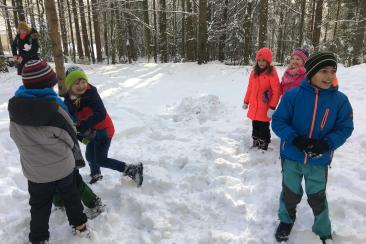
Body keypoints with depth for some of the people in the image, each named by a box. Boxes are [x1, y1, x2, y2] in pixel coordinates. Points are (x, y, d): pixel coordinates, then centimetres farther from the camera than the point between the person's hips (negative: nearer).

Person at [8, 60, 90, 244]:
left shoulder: (15, 109, -14)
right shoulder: (53, 108, -26)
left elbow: (18, 138, 0)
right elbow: (70, 136, -13)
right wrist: (75, 155, 8)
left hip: (35, 171, 2)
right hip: (62, 167, -2)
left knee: (39, 205, 21)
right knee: (71, 196, 22)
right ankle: (79, 225, 39)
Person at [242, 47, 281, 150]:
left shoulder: (272, 73, -12)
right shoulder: (254, 72, 6)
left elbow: (277, 91, -14)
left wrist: (272, 107, -18)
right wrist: (246, 102, 15)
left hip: (265, 109, -6)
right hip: (254, 108, 6)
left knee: (263, 128, 5)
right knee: (255, 127, 18)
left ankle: (263, 147, 19)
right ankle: (255, 145, 34)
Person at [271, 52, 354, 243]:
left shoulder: (340, 100, -9)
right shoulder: (293, 95, -14)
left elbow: (344, 128, -3)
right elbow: (278, 121, -10)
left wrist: (327, 144, -21)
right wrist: (295, 138, -25)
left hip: (319, 161, 1)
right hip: (292, 157, -1)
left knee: (317, 198, 18)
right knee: (290, 194, 18)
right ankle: (286, 220, 47)